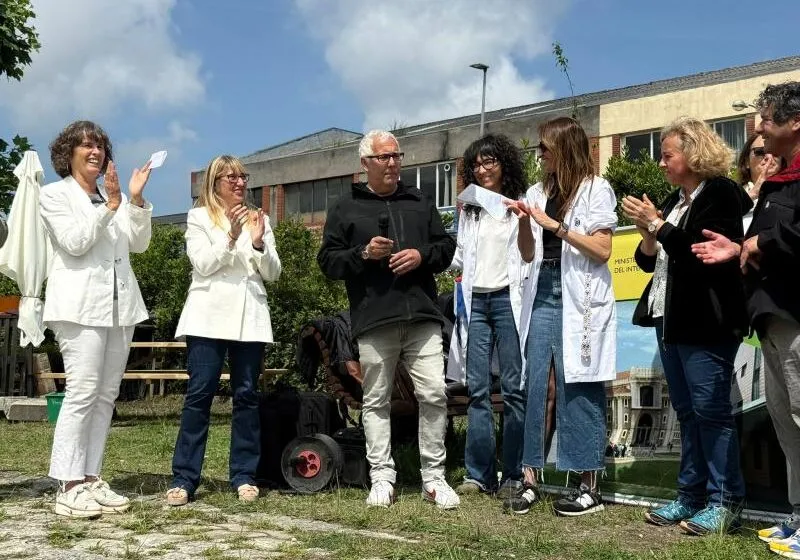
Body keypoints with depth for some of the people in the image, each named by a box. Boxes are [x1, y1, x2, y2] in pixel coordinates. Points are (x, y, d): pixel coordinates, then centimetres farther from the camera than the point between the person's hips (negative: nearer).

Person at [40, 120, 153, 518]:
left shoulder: (113, 195, 19)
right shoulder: (54, 194, 3)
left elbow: (139, 244, 9)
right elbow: (75, 243, -11)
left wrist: (135, 200, -2)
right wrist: (109, 206, -16)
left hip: (120, 305, 6)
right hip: (81, 305, -6)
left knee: (106, 395, 4)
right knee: (82, 391, -13)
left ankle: (90, 479, 9)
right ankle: (68, 487, -11)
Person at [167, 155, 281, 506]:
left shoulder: (258, 220, 15)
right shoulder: (198, 218, 7)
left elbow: (273, 273, 9)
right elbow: (202, 264, -6)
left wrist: (259, 243, -9)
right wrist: (231, 237, -18)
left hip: (250, 318, 3)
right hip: (209, 316, -3)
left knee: (246, 395, 3)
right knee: (199, 394, -6)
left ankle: (244, 475, 8)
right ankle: (184, 478, -3)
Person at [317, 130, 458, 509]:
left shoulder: (419, 203, 17)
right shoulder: (346, 208, 9)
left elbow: (446, 246, 17)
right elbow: (327, 261, 5)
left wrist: (422, 255, -3)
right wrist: (363, 254, -11)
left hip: (422, 316, 2)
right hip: (373, 321, -1)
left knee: (434, 394, -4)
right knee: (376, 400, 3)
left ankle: (434, 477, 7)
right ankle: (381, 478, 11)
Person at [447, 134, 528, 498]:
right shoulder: (469, 210, 17)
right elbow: (459, 255, 17)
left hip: (507, 300, -5)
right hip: (475, 301, 5)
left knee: (513, 388, -3)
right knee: (477, 390, 4)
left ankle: (513, 476, 2)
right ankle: (479, 474, 8)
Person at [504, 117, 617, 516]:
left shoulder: (596, 189, 0)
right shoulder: (539, 192, 15)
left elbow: (602, 250, -7)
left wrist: (556, 226, -12)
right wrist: (524, 222, 0)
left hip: (580, 300, -5)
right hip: (543, 297, 5)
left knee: (579, 390, -2)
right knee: (539, 387, 2)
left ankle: (589, 487, 5)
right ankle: (531, 479, 6)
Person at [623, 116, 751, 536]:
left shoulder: (721, 194, -7)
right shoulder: (674, 200, 17)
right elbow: (648, 262, 18)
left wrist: (658, 225, -14)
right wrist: (647, 234, -2)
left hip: (706, 321, -8)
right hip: (670, 319, 9)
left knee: (710, 409, -8)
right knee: (686, 411, 10)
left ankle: (724, 502, -1)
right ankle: (691, 495, 16)